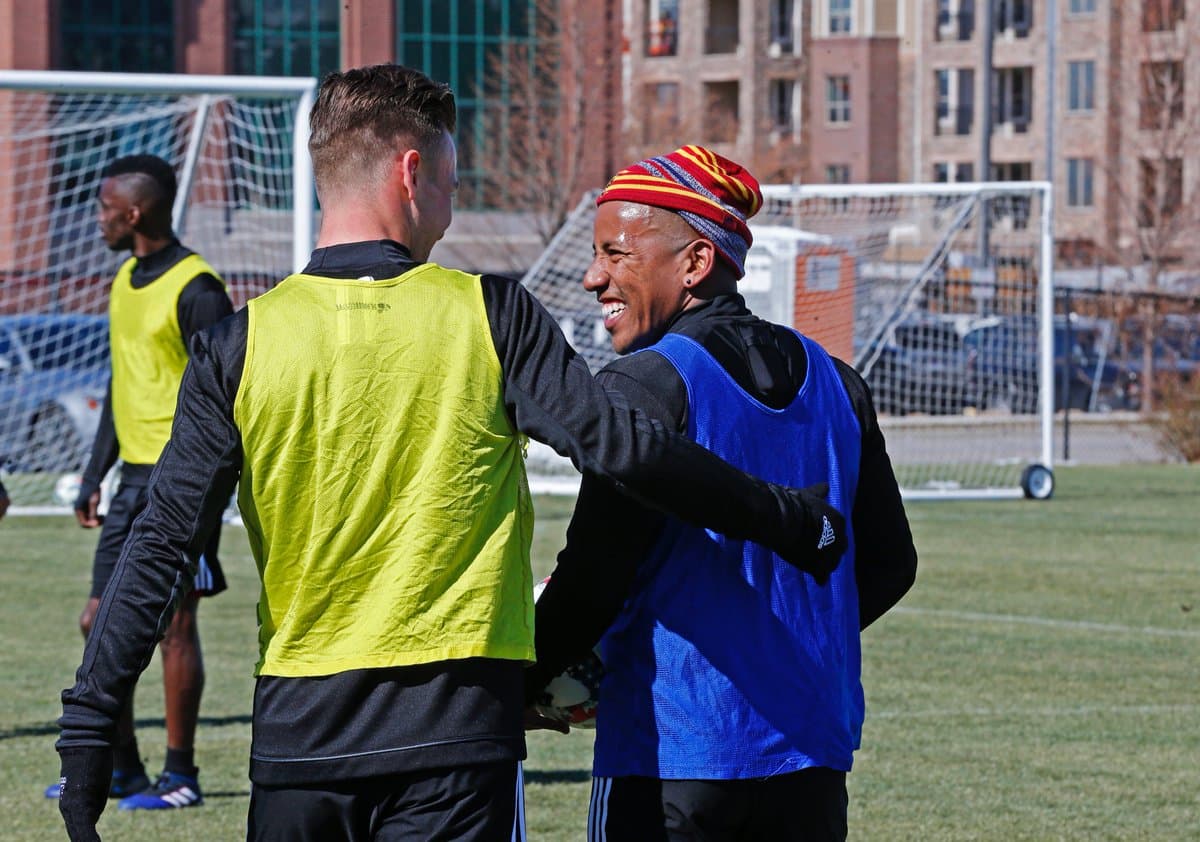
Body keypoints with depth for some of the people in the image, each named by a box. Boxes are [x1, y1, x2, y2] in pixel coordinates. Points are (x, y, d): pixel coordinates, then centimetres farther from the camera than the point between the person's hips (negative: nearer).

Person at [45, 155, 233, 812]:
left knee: (173, 624, -5)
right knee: (100, 622, 8)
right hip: (133, 478, 9)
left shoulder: (196, 289, -13)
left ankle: (180, 775, 3)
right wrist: (95, 475, 20)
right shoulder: (125, 281, 14)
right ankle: (121, 768, 18)